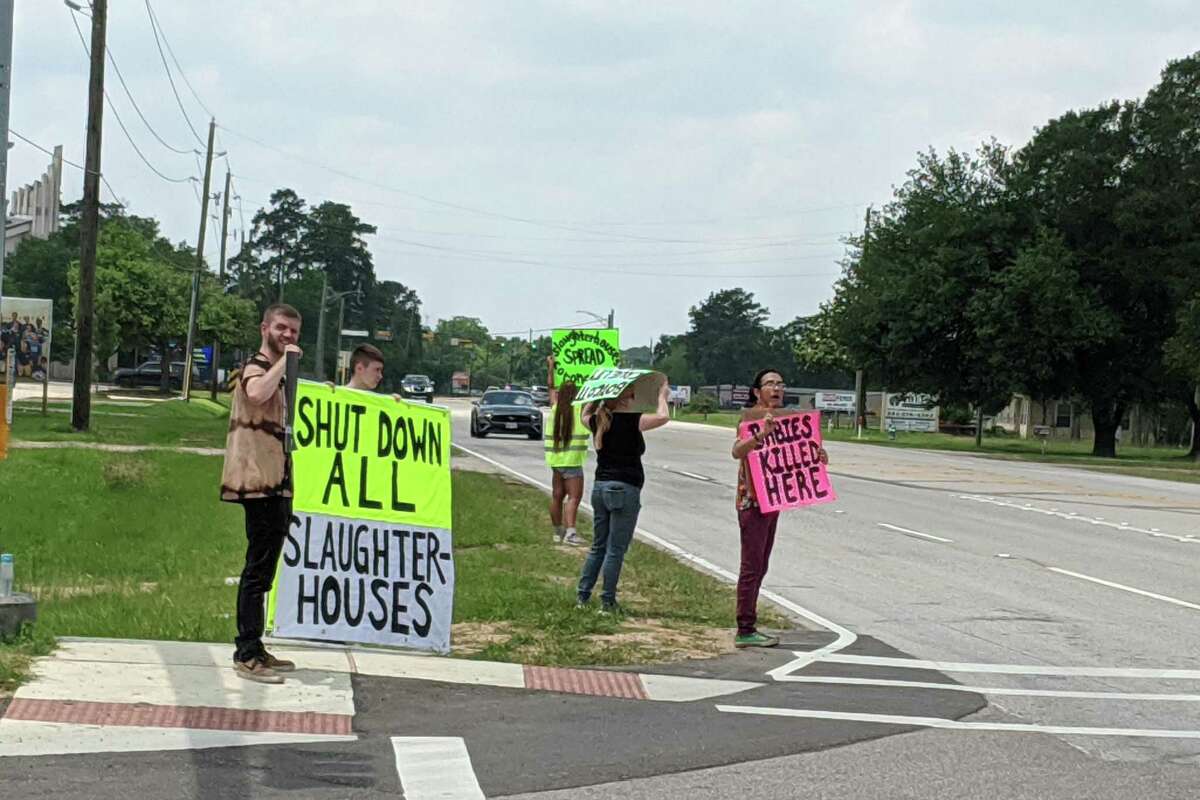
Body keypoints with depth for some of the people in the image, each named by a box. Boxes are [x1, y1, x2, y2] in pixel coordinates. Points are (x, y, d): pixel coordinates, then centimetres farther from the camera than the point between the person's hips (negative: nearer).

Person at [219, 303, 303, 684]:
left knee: (262, 569, 14)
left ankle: (252, 650, 20)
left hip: (276, 484, 10)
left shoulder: (276, 373, 23)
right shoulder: (256, 368, -9)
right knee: (259, 568, -11)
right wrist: (284, 362, -24)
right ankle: (248, 655, -11)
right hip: (261, 483, -10)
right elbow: (255, 394, -35)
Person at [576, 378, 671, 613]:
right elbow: (663, 417, -19)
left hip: (600, 487, 7)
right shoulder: (630, 421, -13)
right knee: (616, 549, -1)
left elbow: (585, 414, 29)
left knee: (598, 546, 16)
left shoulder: (597, 422, 6)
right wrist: (663, 396, -2)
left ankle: (583, 596, 15)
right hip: (624, 488, -7)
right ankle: (608, 602, 1)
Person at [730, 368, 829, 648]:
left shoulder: (781, 419, 13)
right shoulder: (750, 417, -13)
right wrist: (761, 434, -46)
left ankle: (748, 627, 18)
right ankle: (745, 631, -5)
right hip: (753, 499, -9)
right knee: (752, 566, -8)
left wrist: (818, 457, 2)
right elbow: (737, 451, -30)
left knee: (759, 567, 12)